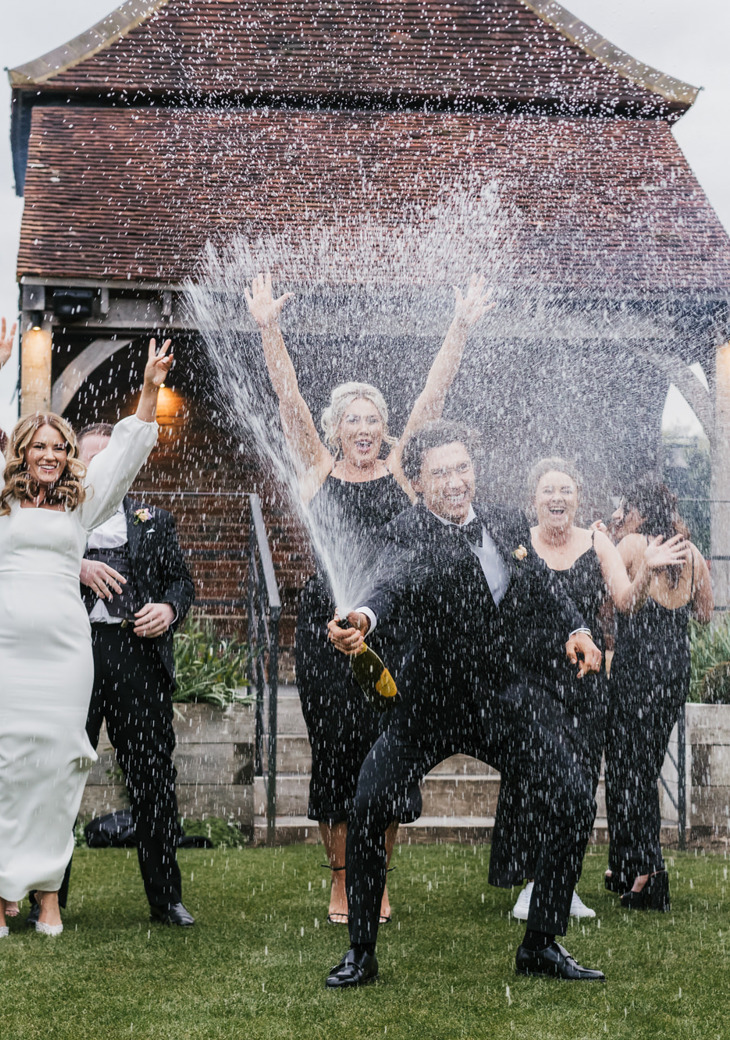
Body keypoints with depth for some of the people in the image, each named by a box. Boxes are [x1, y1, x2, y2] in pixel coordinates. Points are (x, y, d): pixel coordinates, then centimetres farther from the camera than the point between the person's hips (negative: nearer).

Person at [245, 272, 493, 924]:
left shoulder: (400, 466, 9)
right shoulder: (317, 467, 7)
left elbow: (433, 396, 2)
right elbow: (289, 399, -2)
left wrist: (461, 329, -4)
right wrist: (270, 331, -12)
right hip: (328, 625, -1)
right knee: (335, 747, 3)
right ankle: (341, 879, 16)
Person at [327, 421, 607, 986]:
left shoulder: (509, 524, 4)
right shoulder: (410, 534, -13)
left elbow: (546, 590, 19)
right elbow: (395, 585, -35)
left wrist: (576, 629, 1)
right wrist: (364, 619, -57)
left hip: (510, 702, 4)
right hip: (431, 706, -4)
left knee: (574, 802, 1)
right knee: (367, 809, -13)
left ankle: (541, 945, 17)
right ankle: (362, 953, 5)